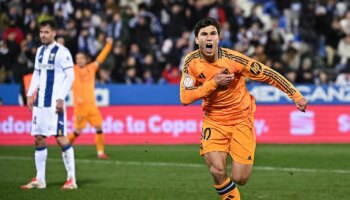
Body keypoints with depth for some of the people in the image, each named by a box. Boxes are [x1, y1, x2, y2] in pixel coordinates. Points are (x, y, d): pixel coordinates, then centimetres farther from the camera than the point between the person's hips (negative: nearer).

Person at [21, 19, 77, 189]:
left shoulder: (61, 52, -8)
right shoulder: (40, 51, 15)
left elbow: (70, 76, -11)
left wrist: (61, 98, -16)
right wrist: (30, 94, 13)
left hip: (55, 103, -8)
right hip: (40, 102, 8)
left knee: (61, 138, -9)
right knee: (39, 139, 6)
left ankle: (71, 179, -3)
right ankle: (40, 180, 12)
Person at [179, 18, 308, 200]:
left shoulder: (232, 58, -19)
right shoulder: (191, 62, -11)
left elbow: (268, 74, -12)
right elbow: (185, 98, -15)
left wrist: (296, 95, -12)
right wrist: (213, 83, -25)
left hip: (241, 119, -1)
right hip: (213, 121, 1)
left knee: (240, 179, -5)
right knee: (217, 171, -20)